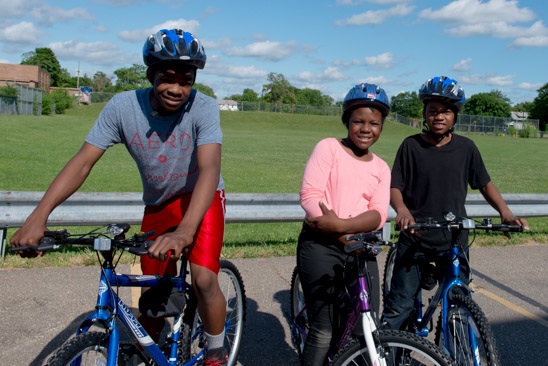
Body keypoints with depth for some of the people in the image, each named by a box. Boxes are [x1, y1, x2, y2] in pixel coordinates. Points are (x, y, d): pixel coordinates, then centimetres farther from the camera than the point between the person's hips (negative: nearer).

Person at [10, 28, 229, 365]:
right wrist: (38, 217, -32)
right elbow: (83, 162, -20)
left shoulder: (203, 108, -25)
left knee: (204, 280, -20)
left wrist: (185, 231, -52)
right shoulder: (123, 107, -19)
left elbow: (209, 168, -37)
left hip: (201, 198, -2)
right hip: (158, 204, 3)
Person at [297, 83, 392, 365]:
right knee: (324, 333, -6)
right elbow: (310, 194, -10)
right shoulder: (329, 147, 1)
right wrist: (345, 239, -17)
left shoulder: (381, 168, 13)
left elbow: (379, 214, -1)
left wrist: (341, 225, -21)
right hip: (321, 245, -4)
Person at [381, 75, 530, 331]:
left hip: (454, 241, 2)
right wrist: (401, 209, -26)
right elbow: (395, 186, -5)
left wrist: (505, 212, -5)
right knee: (399, 305, -1)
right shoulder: (411, 146, -2)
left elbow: (485, 184, 12)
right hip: (415, 239, -2)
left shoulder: (466, 147, 4)